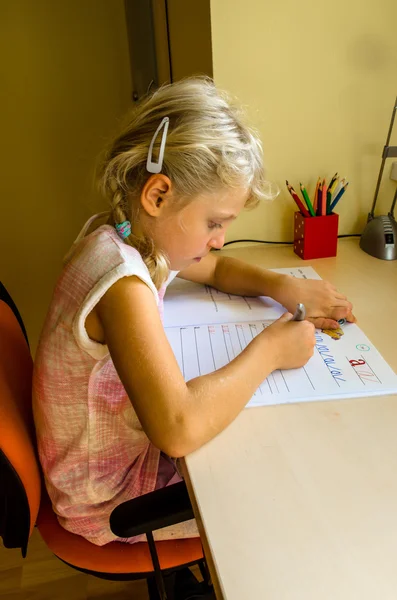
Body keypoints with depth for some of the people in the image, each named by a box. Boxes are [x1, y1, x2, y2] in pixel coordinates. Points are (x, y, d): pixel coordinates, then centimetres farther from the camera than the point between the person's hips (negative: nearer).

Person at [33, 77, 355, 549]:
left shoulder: (134, 239, -6)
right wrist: (268, 350, -30)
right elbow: (179, 428, -45)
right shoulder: (123, 281, -35)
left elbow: (215, 269, 11)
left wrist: (282, 286, -7)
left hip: (131, 439, 8)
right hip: (110, 496, -7)